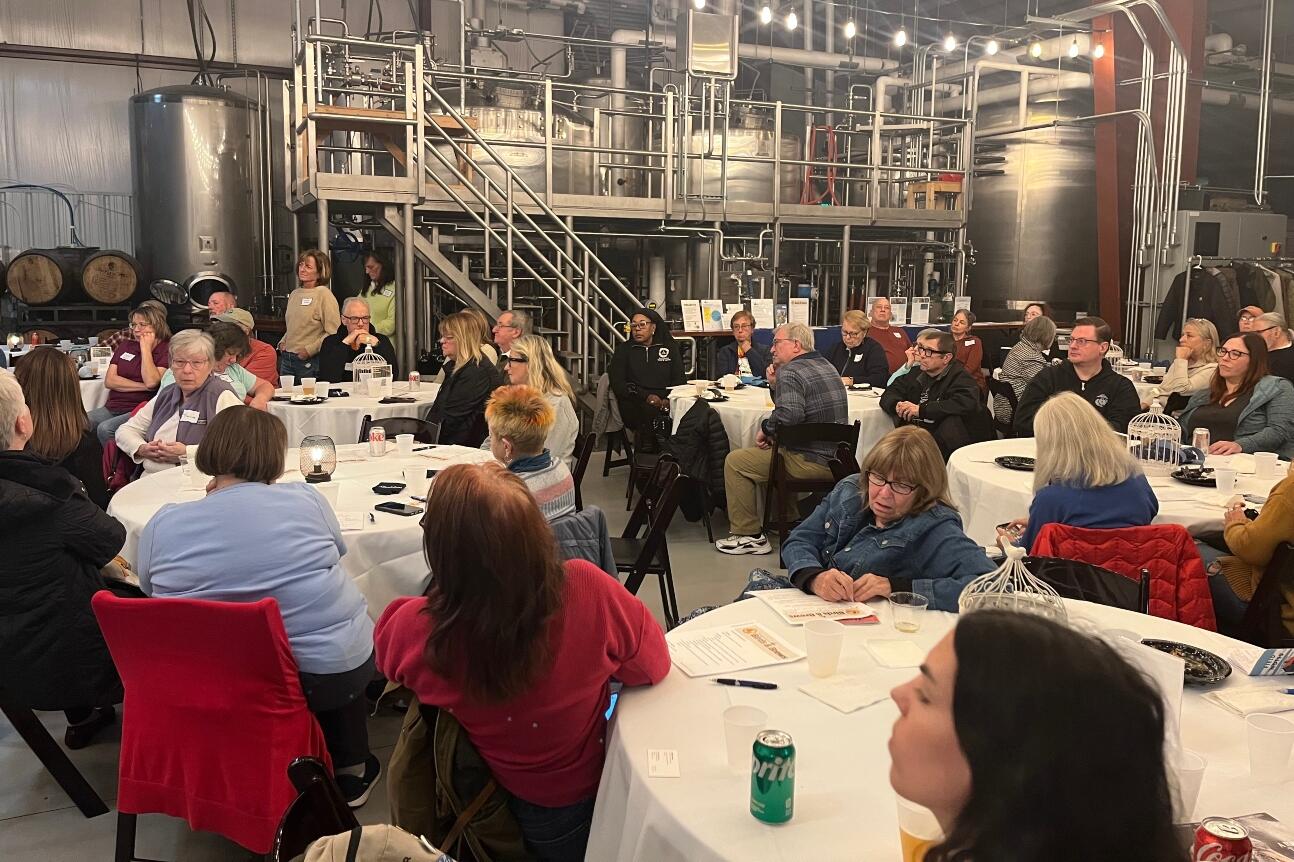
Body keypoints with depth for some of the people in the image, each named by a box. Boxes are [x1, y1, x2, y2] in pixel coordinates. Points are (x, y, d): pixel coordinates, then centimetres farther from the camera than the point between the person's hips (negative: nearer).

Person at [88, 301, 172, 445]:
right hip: (112, 407, 6)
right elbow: (109, 381, 8)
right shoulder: (125, 345, 18)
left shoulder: (167, 350, -1)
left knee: (105, 429, -30)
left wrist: (146, 348, -7)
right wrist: (144, 386, -6)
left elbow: (151, 382, -16)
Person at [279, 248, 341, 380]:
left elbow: (333, 332, -15)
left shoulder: (324, 294, -9)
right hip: (286, 359, 7)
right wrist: (282, 342, 10)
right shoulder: (294, 294, 13)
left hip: (310, 363, -7)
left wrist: (310, 350, -16)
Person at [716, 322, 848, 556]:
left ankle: (749, 535, 5)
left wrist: (765, 428, -14)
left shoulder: (790, 372, -15)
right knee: (766, 450, 33)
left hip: (812, 462, -10)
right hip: (835, 458, 10)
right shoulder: (825, 365, 15)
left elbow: (790, 414, -33)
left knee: (735, 462, 1)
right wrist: (774, 385, 10)